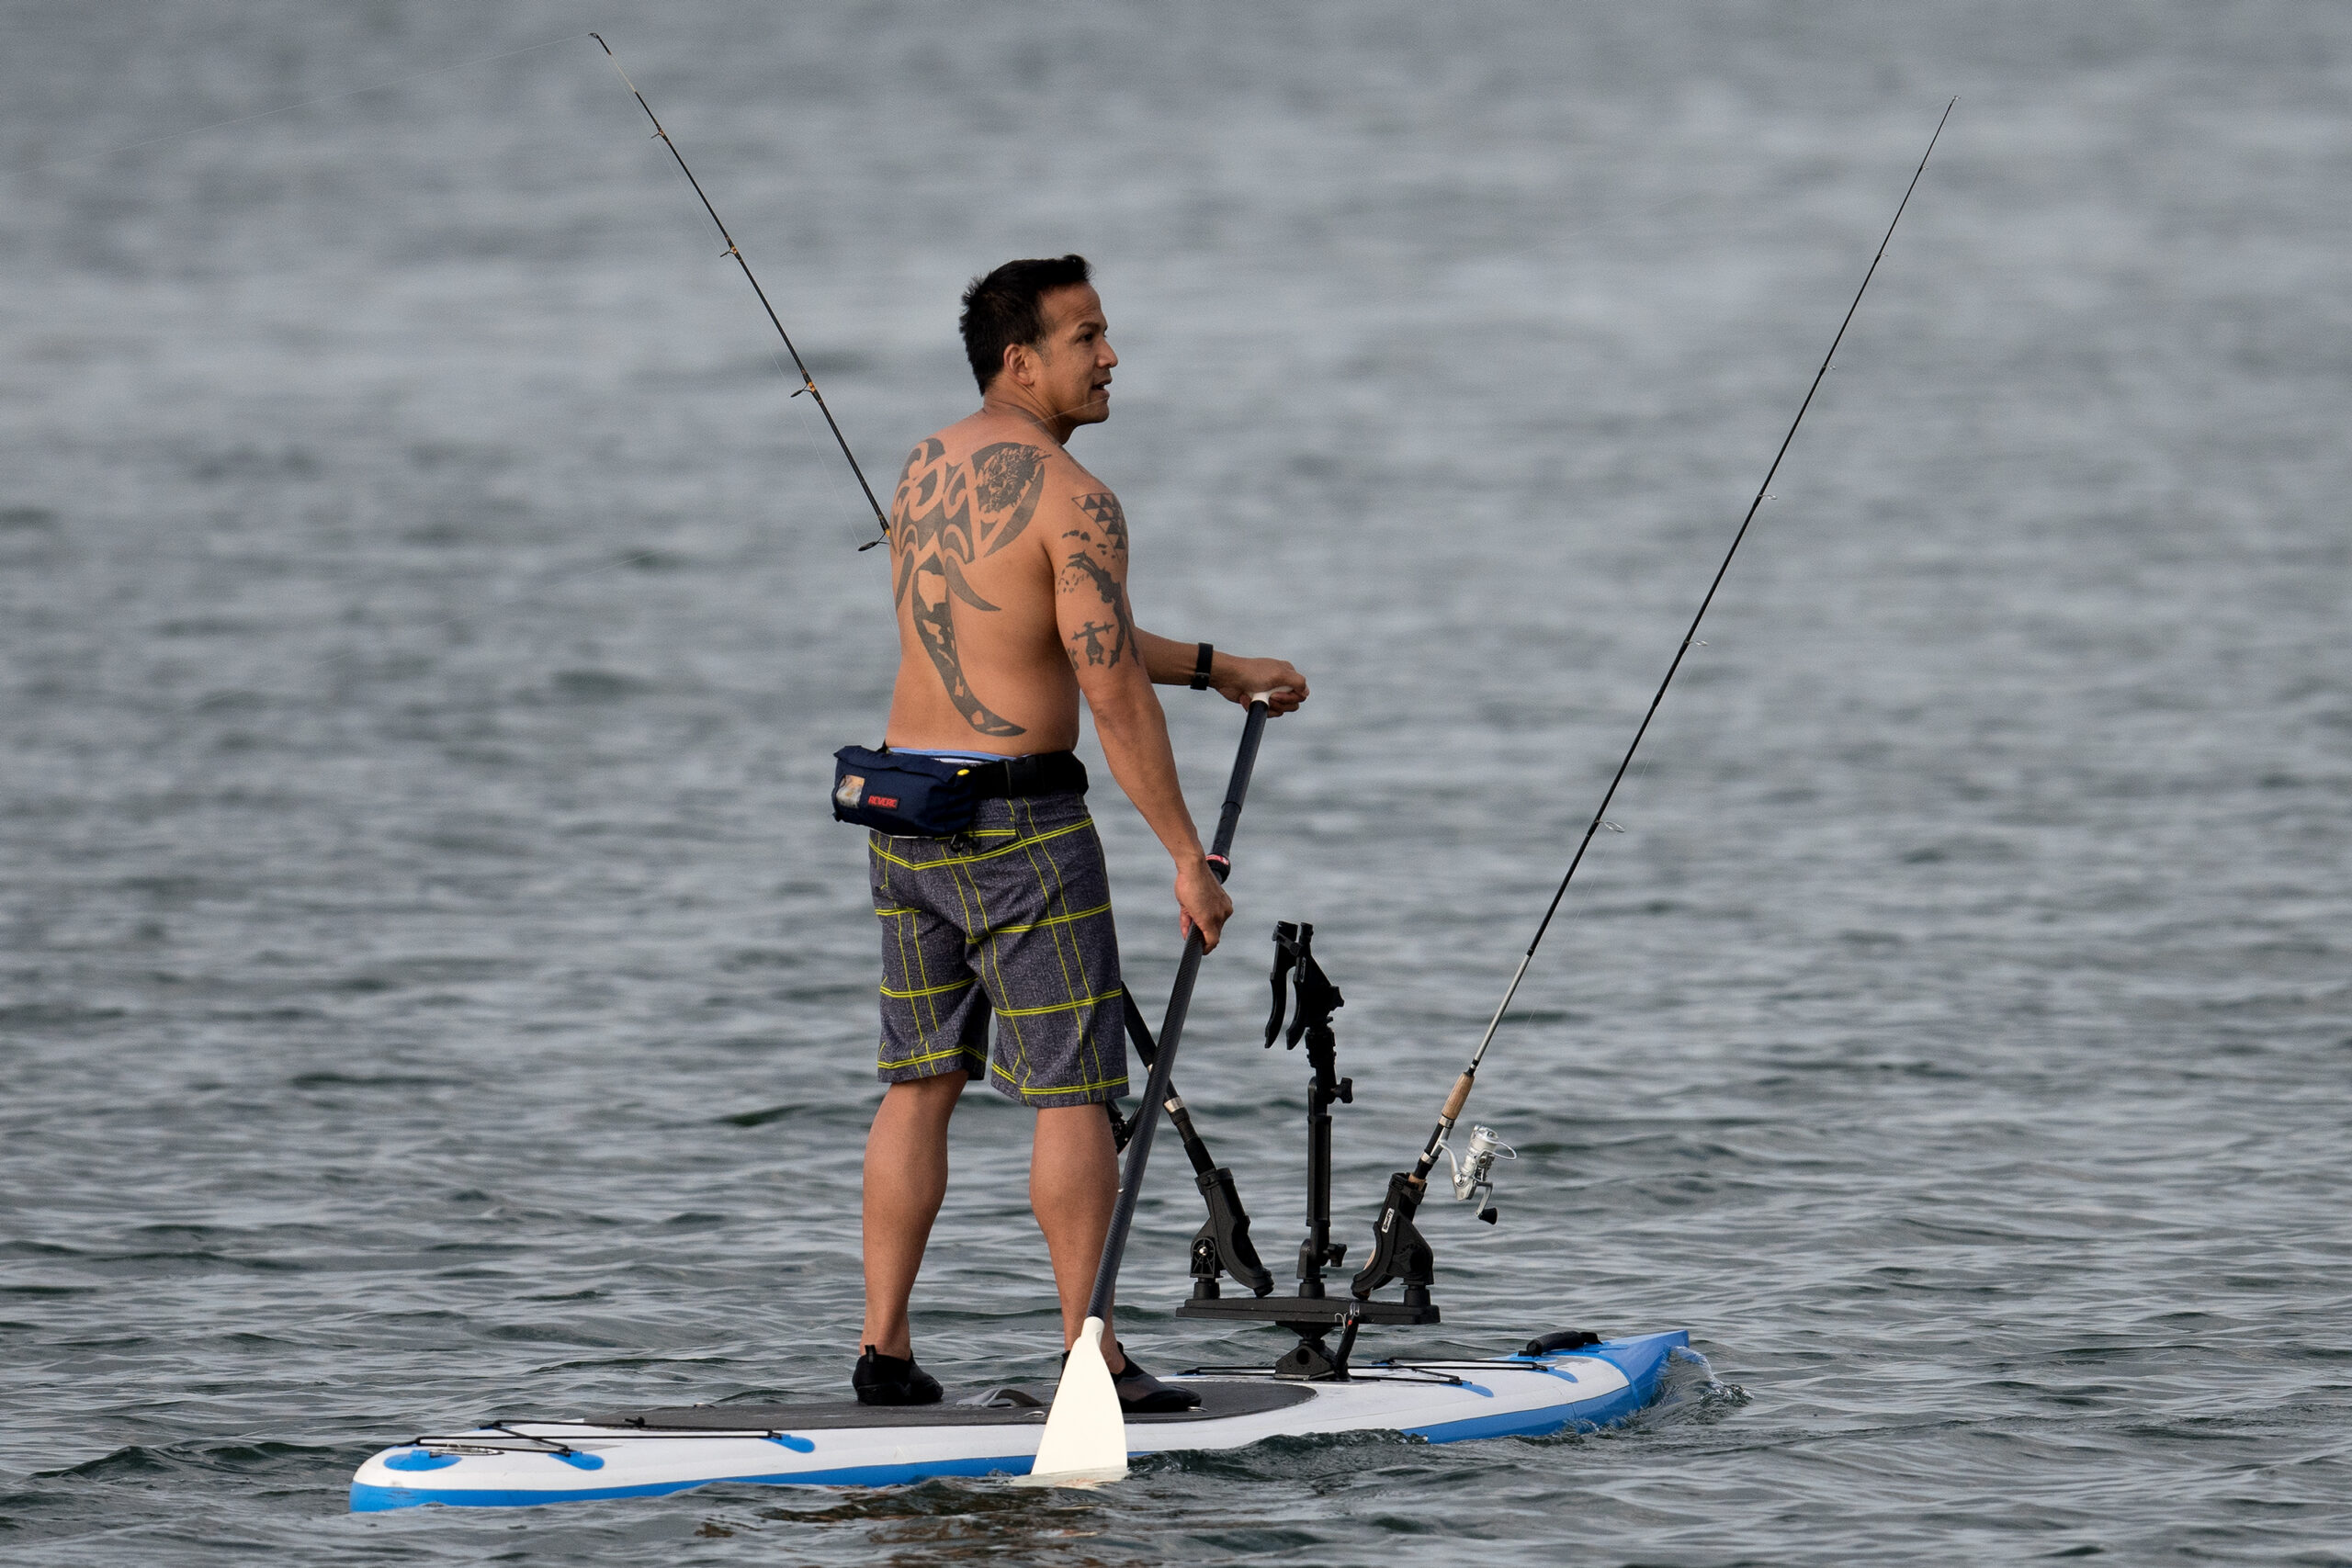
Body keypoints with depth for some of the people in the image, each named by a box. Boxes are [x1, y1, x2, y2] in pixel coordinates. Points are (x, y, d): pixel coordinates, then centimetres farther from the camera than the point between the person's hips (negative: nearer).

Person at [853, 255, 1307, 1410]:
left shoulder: (924, 471, 13)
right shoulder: (1072, 500, -14)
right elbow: (1113, 692, -18)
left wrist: (1214, 668, 24)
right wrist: (1189, 859, -13)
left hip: (906, 811, 8)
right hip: (1018, 821, -8)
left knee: (919, 1083, 13)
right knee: (1073, 1093, -1)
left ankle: (883, 1347, 11)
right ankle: (1091, 1354, -1)